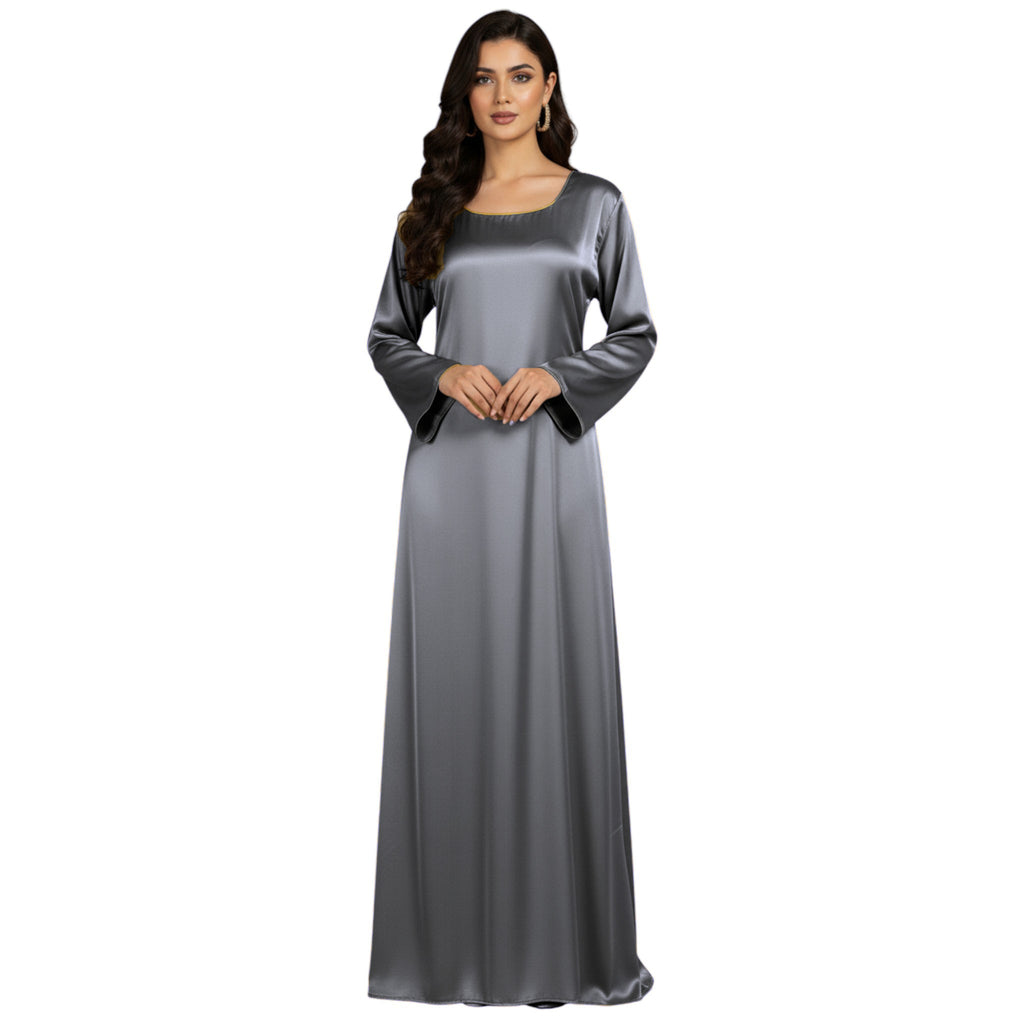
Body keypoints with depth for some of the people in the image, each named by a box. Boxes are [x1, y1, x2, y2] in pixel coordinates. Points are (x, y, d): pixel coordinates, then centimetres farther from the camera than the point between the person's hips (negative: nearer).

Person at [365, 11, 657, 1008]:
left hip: (549, 460, -1)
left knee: (552, 680, -1)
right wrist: (442, 373, -8)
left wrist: (556, 376, -10)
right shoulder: (433, 207, 11)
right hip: (450, 464, 2)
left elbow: (636, 334, 7)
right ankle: (458, 934, 15)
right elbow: (385, 335, 12)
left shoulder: (594, 204, 8)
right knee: (453, 680, 2)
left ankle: (556, 935, 12)